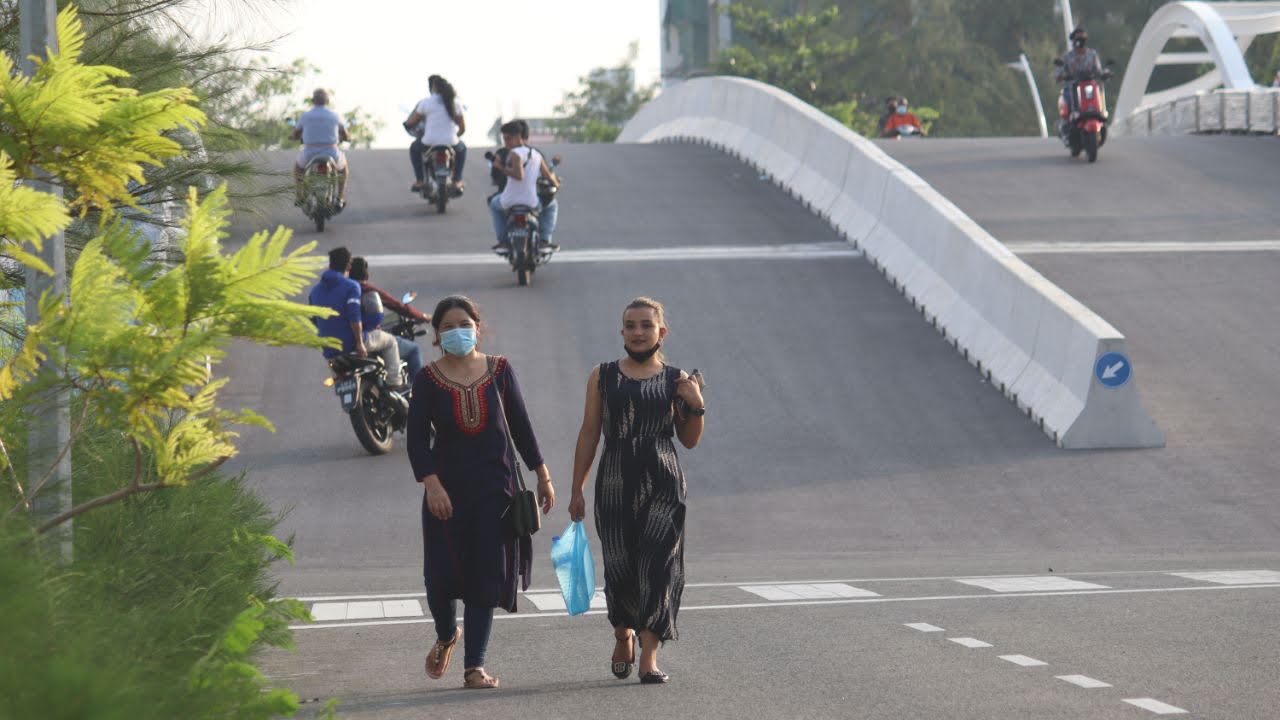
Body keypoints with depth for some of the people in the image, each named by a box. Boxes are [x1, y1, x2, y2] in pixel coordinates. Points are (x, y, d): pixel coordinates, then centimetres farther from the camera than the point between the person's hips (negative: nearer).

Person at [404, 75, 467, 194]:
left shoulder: (426, 102, -6)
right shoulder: (455, 102, 1)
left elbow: (411, 122, 2)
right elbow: (463, 128, 6)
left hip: (430, 142, -1)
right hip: (450, 143, 1)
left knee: (414, 149, 34)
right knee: (462, 148, 37)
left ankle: (419, 181, 27)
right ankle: (457, 182, 26)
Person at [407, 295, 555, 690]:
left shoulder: (498, 370, 5)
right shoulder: (428, 379, 0)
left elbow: (520, 425, 10)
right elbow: (417, 438, -5)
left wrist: (542, 476, 10)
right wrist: (431, 484, -18)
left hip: (494, 484, 1)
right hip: (449, 486, -1)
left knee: (486, 574, -3)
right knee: (442, 573, -4)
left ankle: (475, 665, 1)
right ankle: (446, 636, 29)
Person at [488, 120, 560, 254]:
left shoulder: (515, 153, -12)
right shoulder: (536, 155, 5)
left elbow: (519, 174, -27)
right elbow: (549, 176, 7)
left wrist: (501, 168, -16)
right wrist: (556, 183, 29)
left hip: (509, 201, -3)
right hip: (532, 202, 3)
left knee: (494, 204, 34)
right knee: (551, 206, 34)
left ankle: (503, 241, 24)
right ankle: (544, 241, 18)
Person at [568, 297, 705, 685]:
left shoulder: (675, 380, 6)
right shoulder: (603, 377, 5)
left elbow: (689, 440, 10)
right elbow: (589, 434, 7)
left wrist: (696, 406, -8)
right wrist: (577, 490, 5)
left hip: (662, 482, 0)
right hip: (615, 481, 0)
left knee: (658, 563, -9)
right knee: (618, 566, 0)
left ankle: (649, 655, -8)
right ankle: (623, 636, 29)